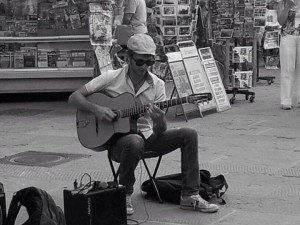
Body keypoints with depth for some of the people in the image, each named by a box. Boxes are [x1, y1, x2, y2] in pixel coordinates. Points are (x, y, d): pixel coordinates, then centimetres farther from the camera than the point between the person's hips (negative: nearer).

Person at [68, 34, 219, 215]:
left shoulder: (157, 85, 1)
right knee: (135, 142, -40)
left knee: (189, 134, -15)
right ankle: (124, 195, -15)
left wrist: (161, 122, -27)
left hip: (148, 137, 4)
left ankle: (190, 197, -10)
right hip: (117, 139, -4)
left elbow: (159, 132, -2)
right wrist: (95, 109, -22)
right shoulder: (111, 78, -6)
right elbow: (74, 97, -5)